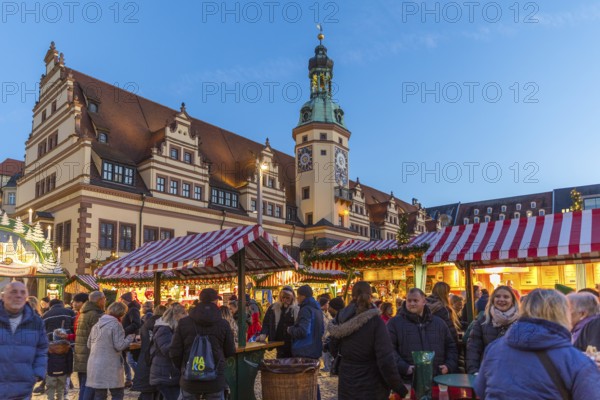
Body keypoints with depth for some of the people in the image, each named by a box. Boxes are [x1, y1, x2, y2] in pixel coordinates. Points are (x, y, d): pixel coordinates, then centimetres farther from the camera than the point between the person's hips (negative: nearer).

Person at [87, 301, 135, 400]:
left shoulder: (96, 325, 12)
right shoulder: (116, 325, -11)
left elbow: (89, 344, 18)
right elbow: (119, 346, -14)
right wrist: (131, 336, 0)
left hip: (95, 365, 7)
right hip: (110, 366, -7)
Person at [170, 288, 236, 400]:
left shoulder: (183, 323, -3)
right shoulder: (223, 324, -6)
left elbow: (174, 352, -2)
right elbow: (230, 352, 2)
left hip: (190, 379, 1)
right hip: (215, 380, -1)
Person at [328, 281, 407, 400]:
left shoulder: (341, 320, -2)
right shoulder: (375, 321, -16)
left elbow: (334, 350, 10)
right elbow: (386, 360, -20)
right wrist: (399, 387, -10)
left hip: (346, 385, 4)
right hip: (371, 388, -4)